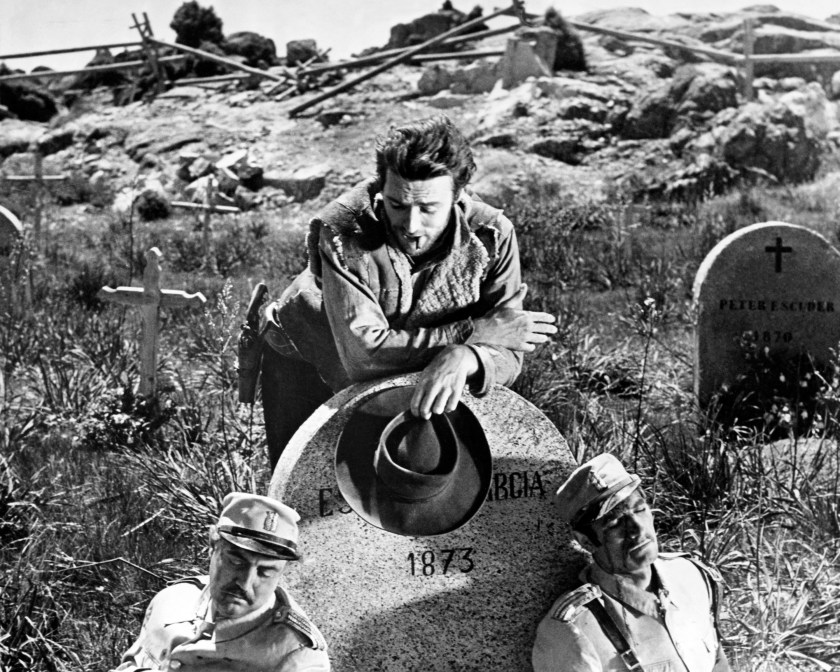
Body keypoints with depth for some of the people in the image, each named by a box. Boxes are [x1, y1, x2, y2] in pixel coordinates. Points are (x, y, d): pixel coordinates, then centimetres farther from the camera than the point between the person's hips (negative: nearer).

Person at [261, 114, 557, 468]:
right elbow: (364, 352, -41)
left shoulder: (491, 235, -26)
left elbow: (507, 354, -26)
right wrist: (473, 331, -37)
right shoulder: (342, 230, -35)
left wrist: (465, 358, -50)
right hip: (305, 361, -2)